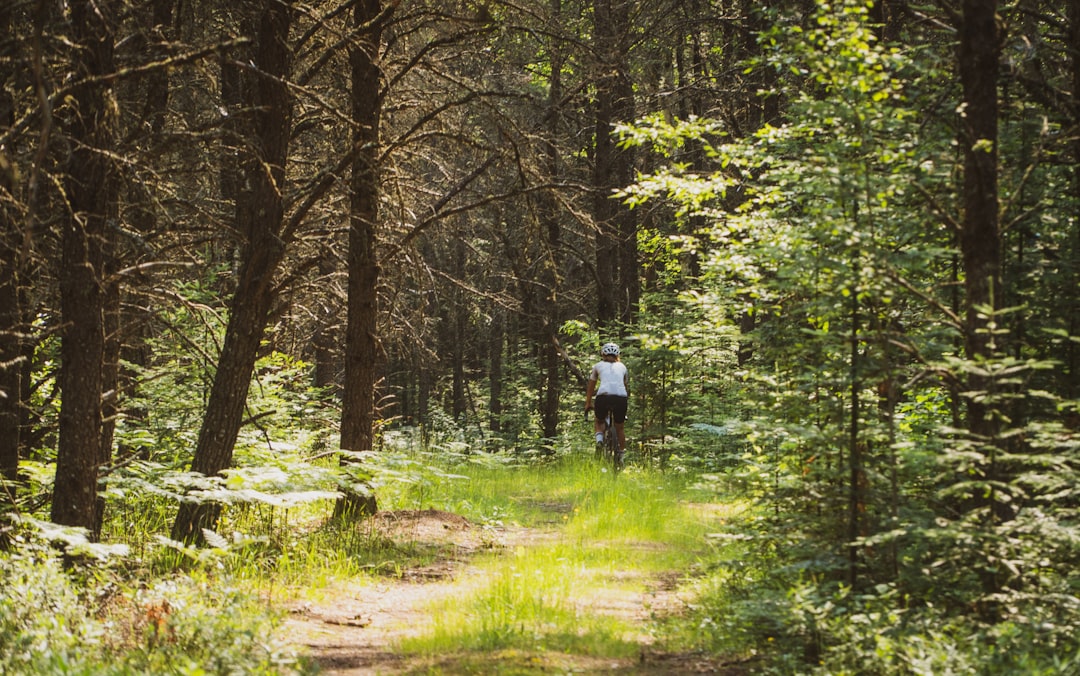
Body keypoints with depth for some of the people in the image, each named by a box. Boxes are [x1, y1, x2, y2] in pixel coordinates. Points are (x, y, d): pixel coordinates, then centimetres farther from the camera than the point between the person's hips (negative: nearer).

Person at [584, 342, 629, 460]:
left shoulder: (598, 365, 24)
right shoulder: (622, 366, 28)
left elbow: (591, 387, 32)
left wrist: (588, 404, 44)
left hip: (603, 396, -1)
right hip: (621, 397, 1)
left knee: (598, 421, 25)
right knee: (620, 428, 22)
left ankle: (599, 439, -3)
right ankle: (620, 457, 19)